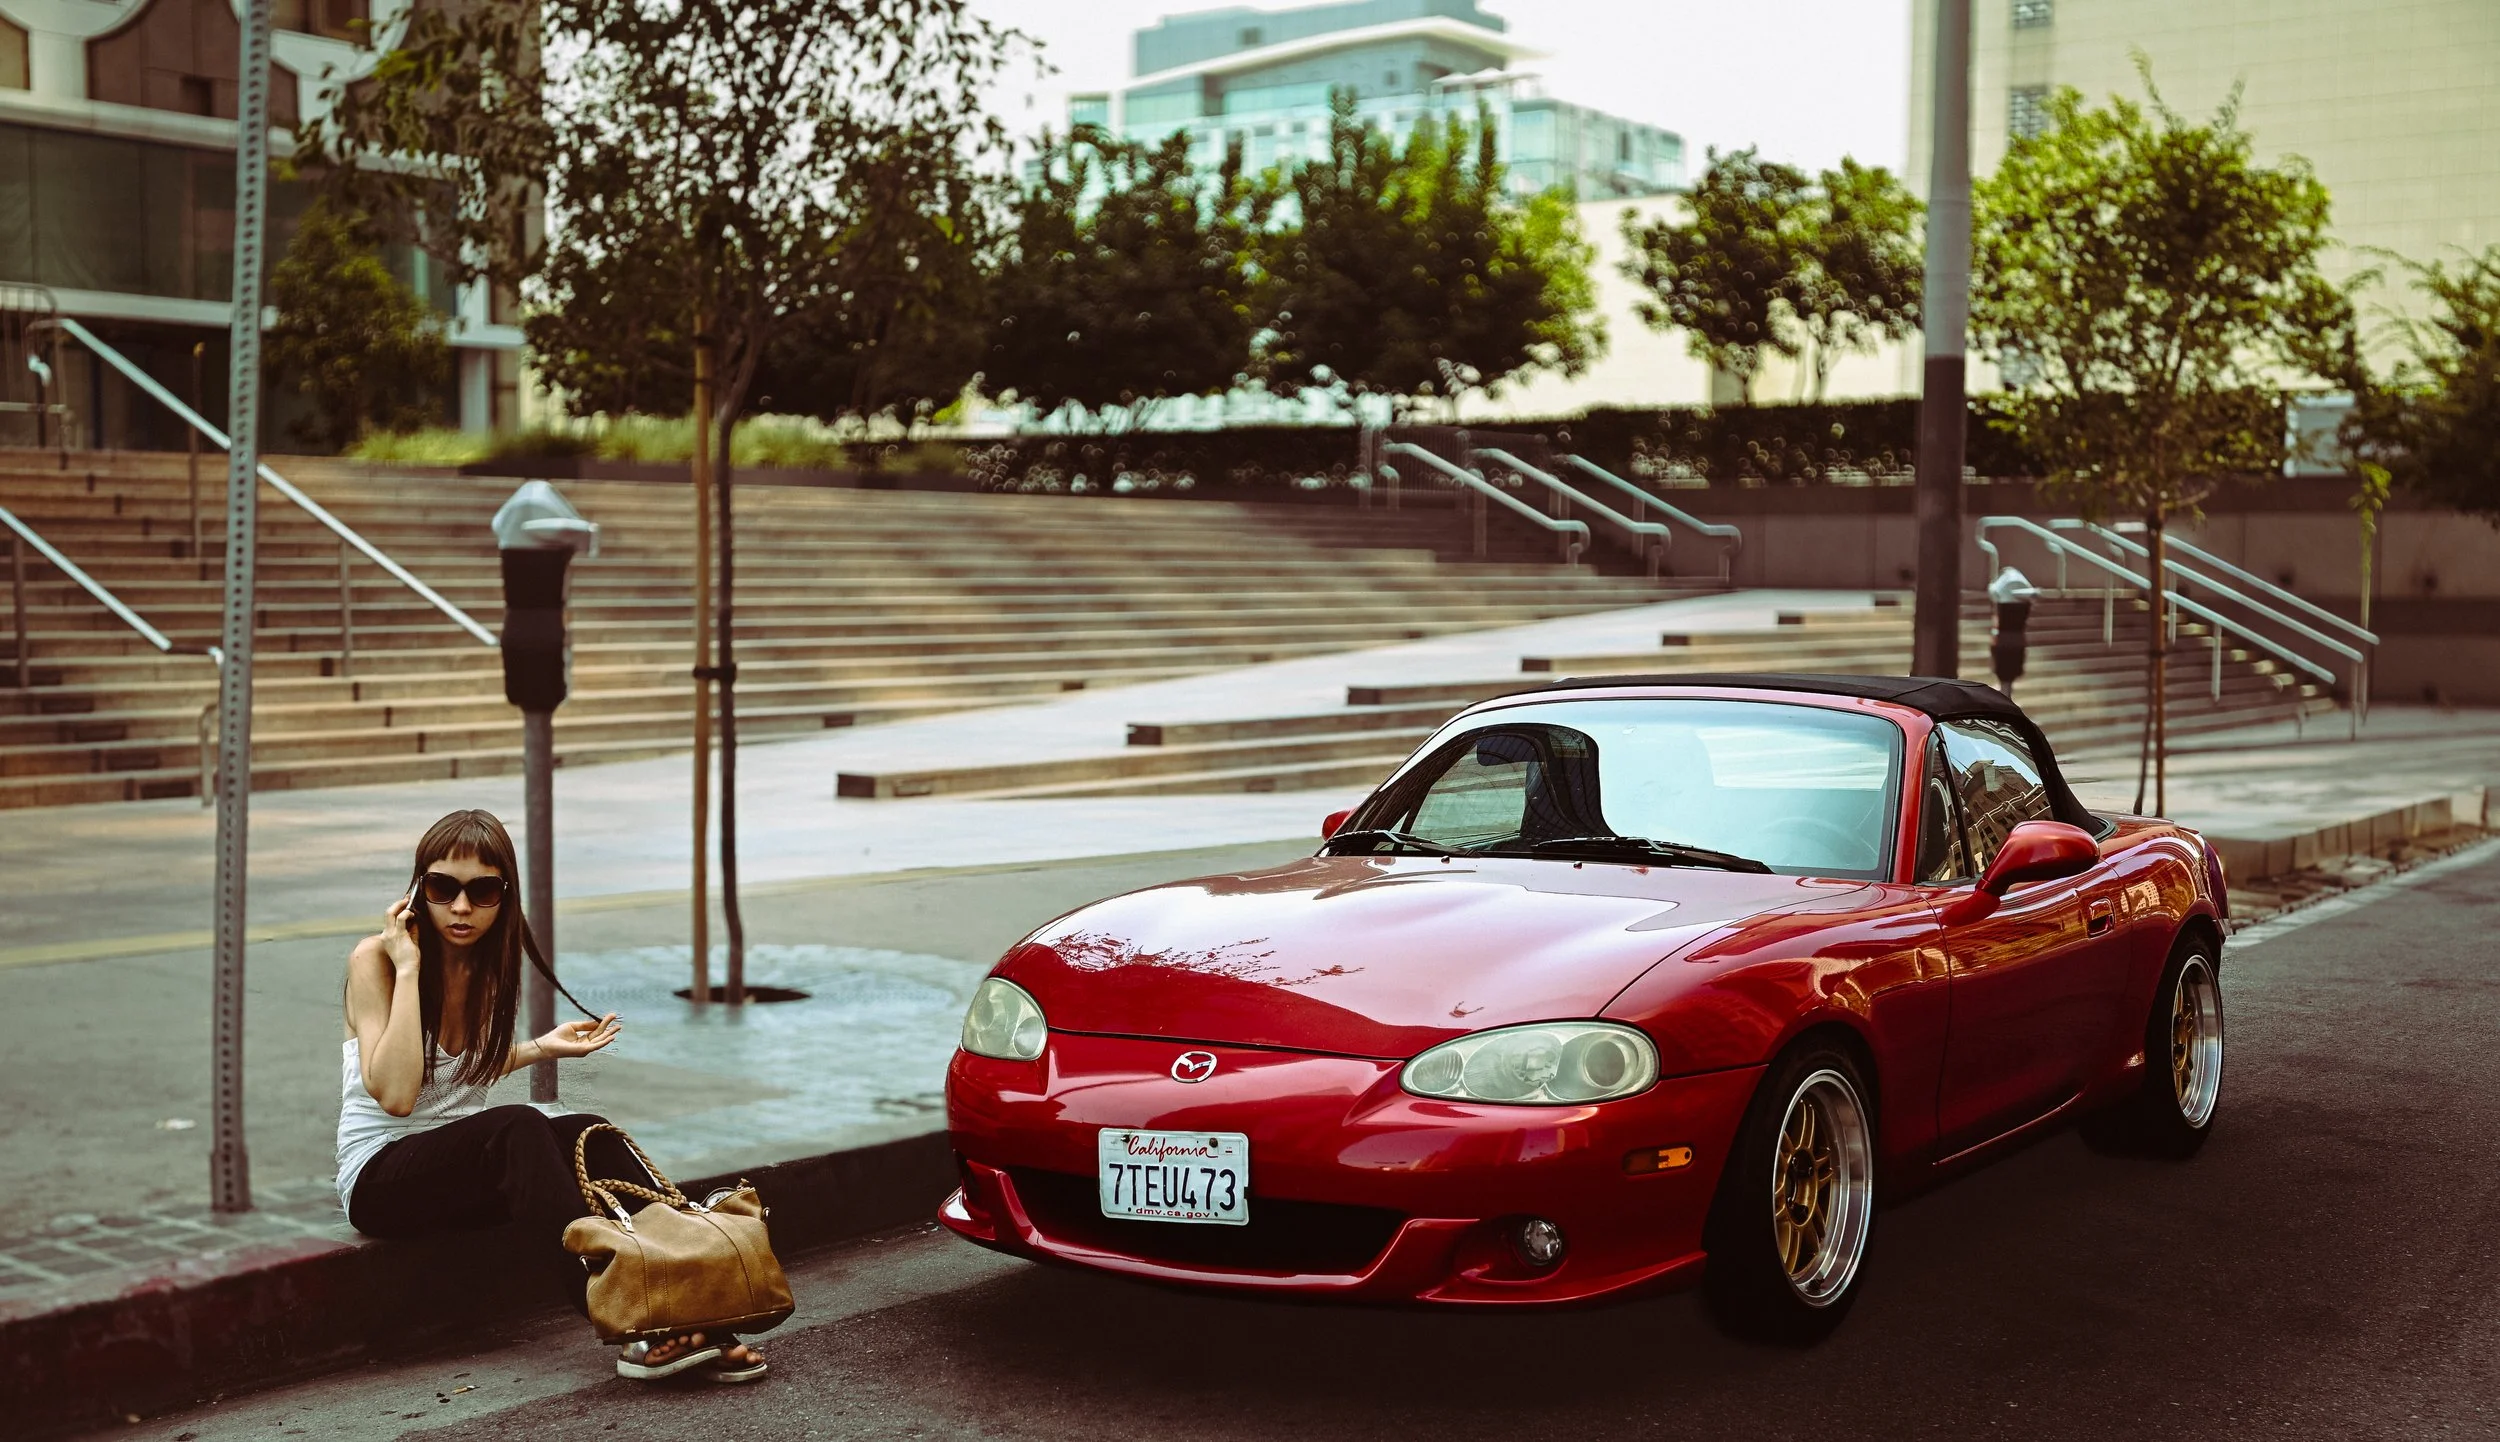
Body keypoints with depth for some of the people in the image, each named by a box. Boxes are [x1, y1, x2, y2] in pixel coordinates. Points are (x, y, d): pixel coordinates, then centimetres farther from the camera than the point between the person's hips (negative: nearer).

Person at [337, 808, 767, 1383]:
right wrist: (407, 969, -26)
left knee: (591, 1135, -23)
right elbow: (395, 1094, -27)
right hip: (382, 1176, -6)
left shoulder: (493, 961, 5)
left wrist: (541, 1048, 6)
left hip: (464, 1169, 6)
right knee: (517, 1129, -34)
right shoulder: (374, 960, -14)